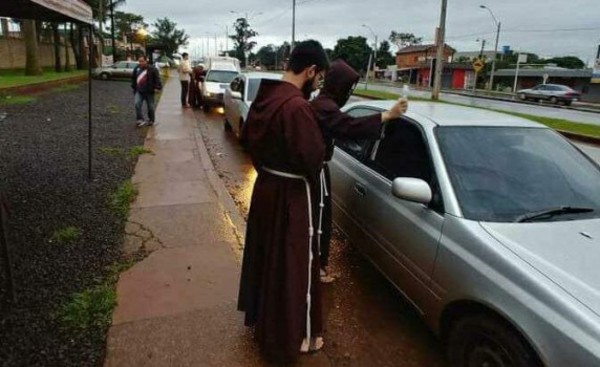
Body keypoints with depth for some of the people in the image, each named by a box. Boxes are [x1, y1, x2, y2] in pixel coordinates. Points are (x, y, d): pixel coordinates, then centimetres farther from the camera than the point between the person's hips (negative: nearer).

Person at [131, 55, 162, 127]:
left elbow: (157, 79, -11)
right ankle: (140, 120, -9)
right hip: (139, 91, 4)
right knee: (137, 105, -14)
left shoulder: (152, 69, -9)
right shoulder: (136, 69, 7)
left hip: (149, 92, -4)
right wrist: (134, 87, 18)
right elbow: (133, 79, 20)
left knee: (150, 107, 7)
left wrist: (157, 87, -20)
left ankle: (151, 121, 24)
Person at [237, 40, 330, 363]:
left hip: (265, 186, 9)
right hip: (291, 195, -9)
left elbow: (248, 139, 13)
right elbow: (314, 158, -24)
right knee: (292, 265, 7)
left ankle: (261, 320, 44)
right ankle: (292, 337, 26)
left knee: (265, 255, 23)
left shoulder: (264, 97, 2)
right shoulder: (297, 106, -25)